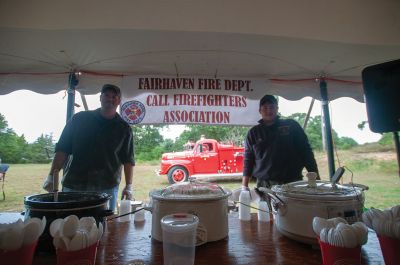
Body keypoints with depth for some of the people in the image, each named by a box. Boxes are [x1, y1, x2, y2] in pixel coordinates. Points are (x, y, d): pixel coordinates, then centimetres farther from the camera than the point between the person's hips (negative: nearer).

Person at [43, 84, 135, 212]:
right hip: (73, 185, 1)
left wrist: (129, 186, -2)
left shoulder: (123, 128, 4)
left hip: (107, 188, 0)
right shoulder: (80, 119, 5)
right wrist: (52, 175, 0)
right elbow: (62, 149, 7)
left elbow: (128, 159, 4)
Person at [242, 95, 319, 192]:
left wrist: (315, 176, 0)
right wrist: (244, 185, 0)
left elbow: (305, 151, 7)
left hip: (293, 183, 0)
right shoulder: (254, 133, 8)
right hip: (264, 185, 0)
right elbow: (248, 159, 6)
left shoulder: (291, 126, 7)